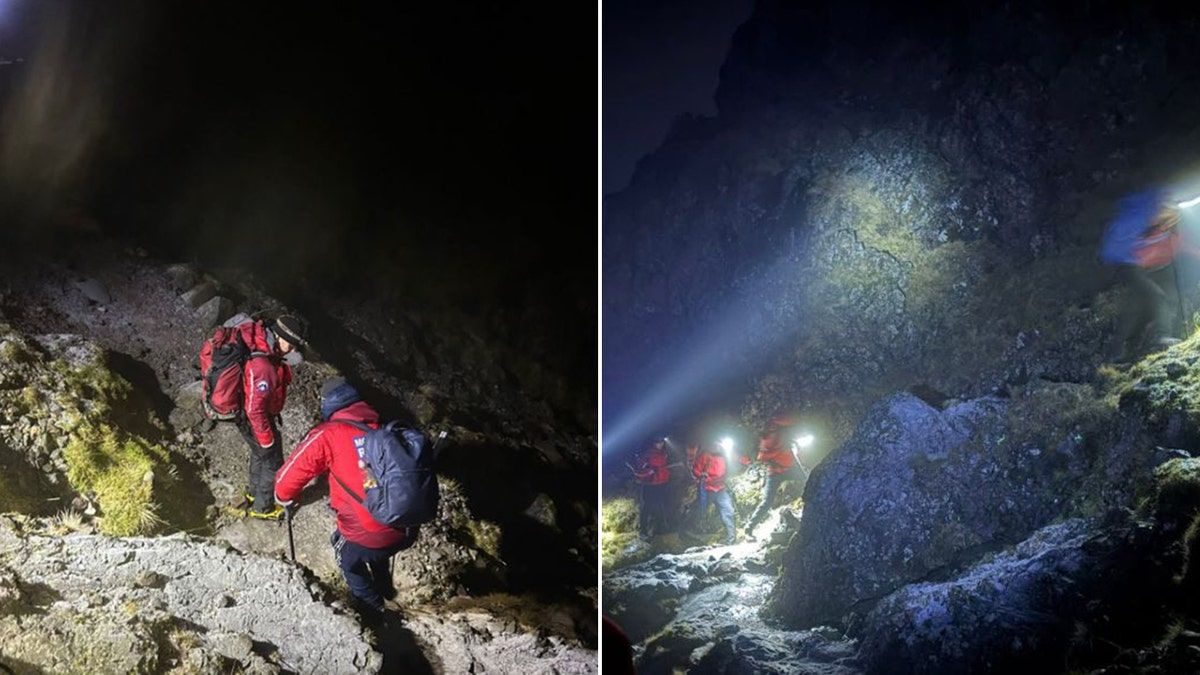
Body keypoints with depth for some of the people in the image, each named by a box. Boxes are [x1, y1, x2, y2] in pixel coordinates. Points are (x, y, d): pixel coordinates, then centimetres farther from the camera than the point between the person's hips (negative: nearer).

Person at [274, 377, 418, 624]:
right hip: (408, 530, 5)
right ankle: (384, 588, 61)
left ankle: (372, 608, 44)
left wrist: (284, 498, 22)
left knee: (348, 559, 31)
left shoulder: (328, 435, -6)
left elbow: (289, 476, -1)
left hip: (369, 536, -5)